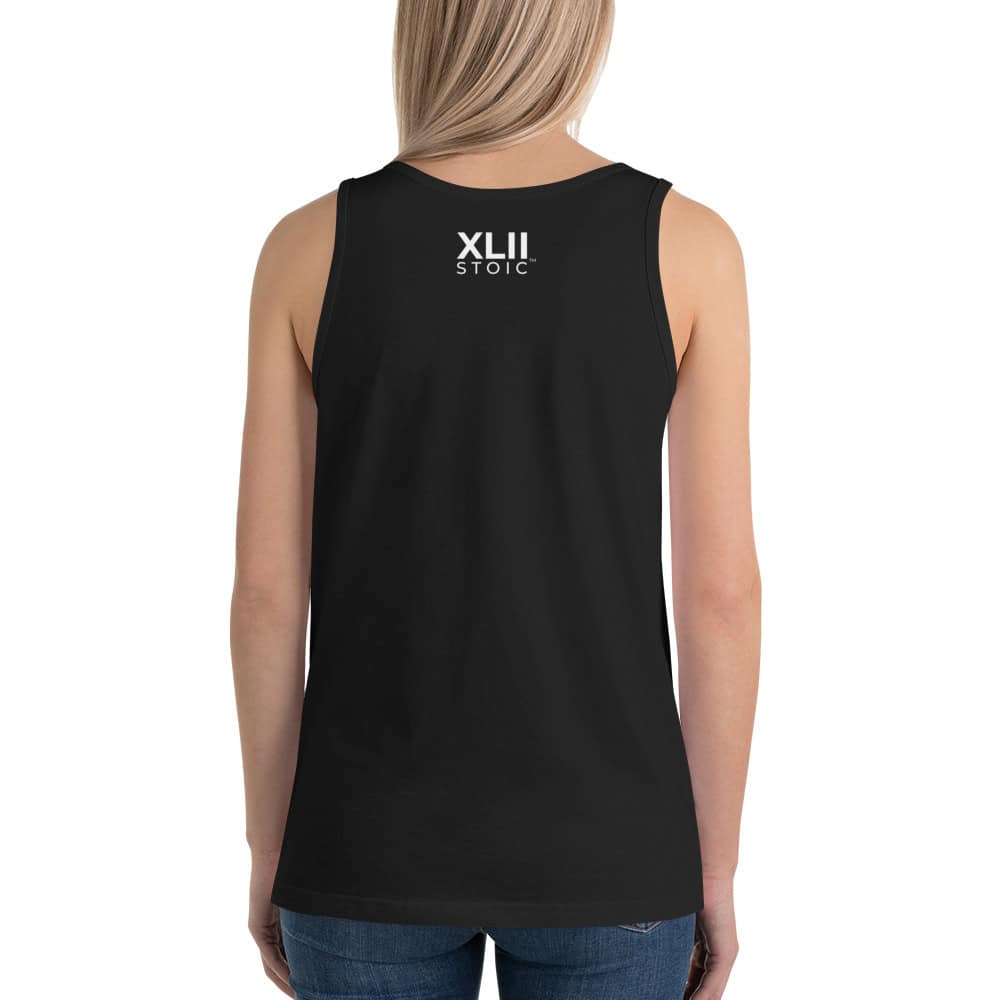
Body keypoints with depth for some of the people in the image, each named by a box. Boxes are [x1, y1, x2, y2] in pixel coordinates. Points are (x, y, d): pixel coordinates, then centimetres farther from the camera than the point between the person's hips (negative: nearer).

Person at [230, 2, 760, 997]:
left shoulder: (309, 247, -7)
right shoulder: (687, 243, -9)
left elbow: (266, 585, -5)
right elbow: (721, 586, -9)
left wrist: (269, 849, 8)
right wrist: (714, 869, 3)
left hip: (376, 840, 1)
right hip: (597, 847, 0)